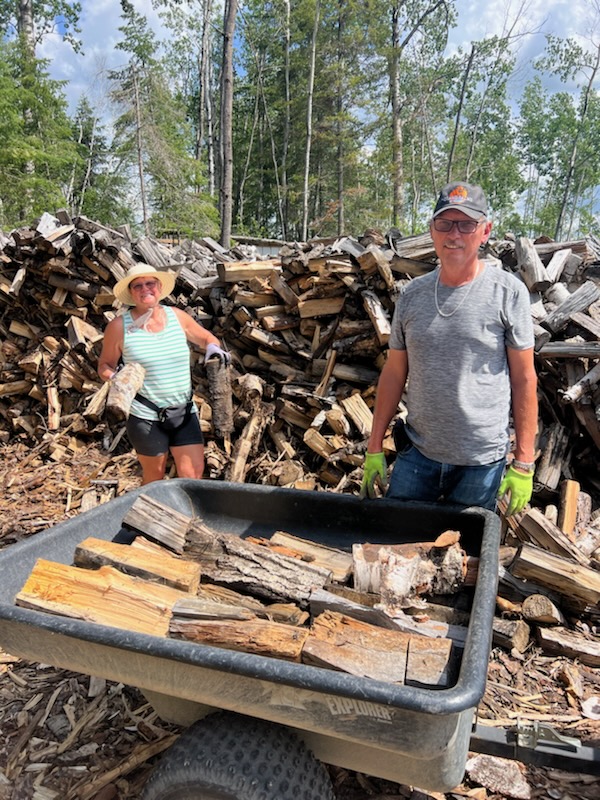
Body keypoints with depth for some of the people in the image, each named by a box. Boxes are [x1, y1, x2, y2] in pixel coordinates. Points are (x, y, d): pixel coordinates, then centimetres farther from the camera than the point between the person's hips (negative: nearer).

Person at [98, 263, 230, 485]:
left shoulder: (177, 316, 3)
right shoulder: (119, 327, -6)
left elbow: (205, 337, 18)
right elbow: (105, 365, 4)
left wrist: (213, 347, -5)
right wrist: (115, 377, -18)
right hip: (146, 416, -3)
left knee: (194, 473, 3)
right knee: (154, 477, 10)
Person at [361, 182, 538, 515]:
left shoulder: (508, 291, -7)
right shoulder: (412, 294, 3)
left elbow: (524, 379, -5)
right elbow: (394, 373, 7)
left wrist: (523, 464, -7)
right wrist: (375, 448, 6)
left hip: (482, 462, -3)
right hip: (417, 453, 3)